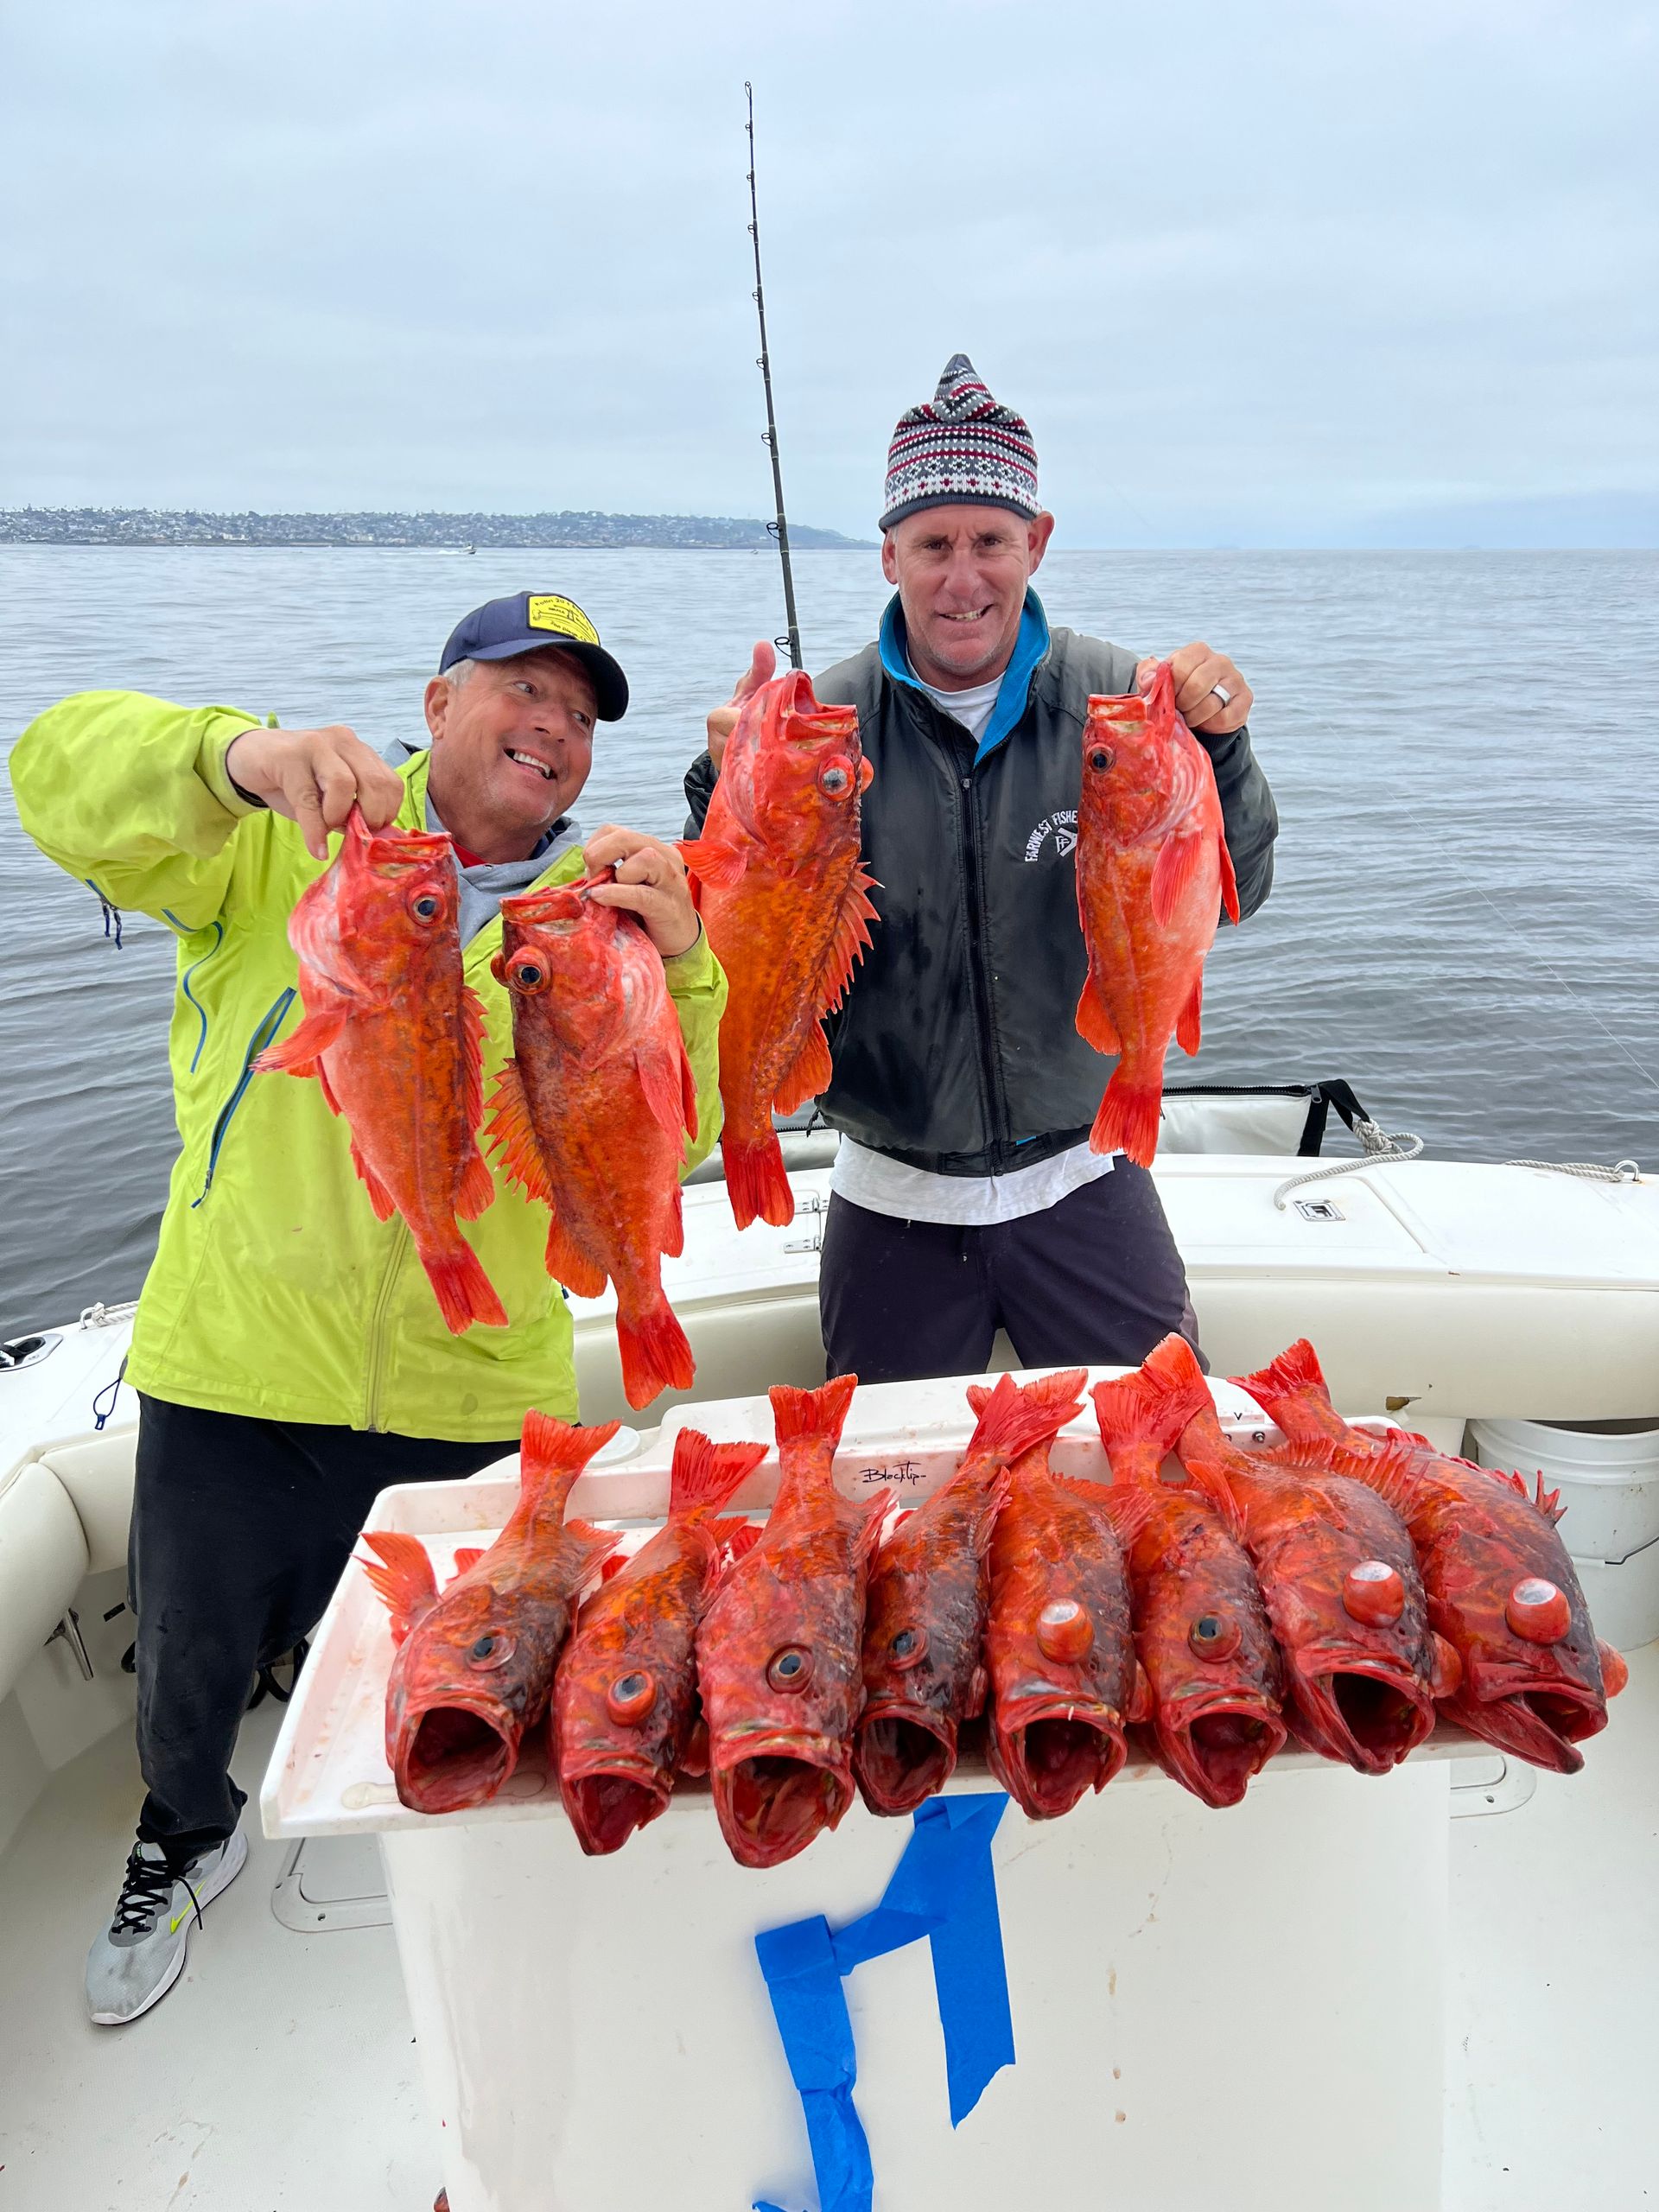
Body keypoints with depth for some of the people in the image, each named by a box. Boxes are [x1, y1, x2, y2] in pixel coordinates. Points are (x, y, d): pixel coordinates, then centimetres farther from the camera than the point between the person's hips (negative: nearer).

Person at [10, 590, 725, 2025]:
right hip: (234, 1364, 0)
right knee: (192, 1660, 21)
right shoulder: (287, 839, -3)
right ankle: (185, 1837, 55)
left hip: (471, 1386, 1)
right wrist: (240, 756, -37)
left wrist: (680, 971, -32)